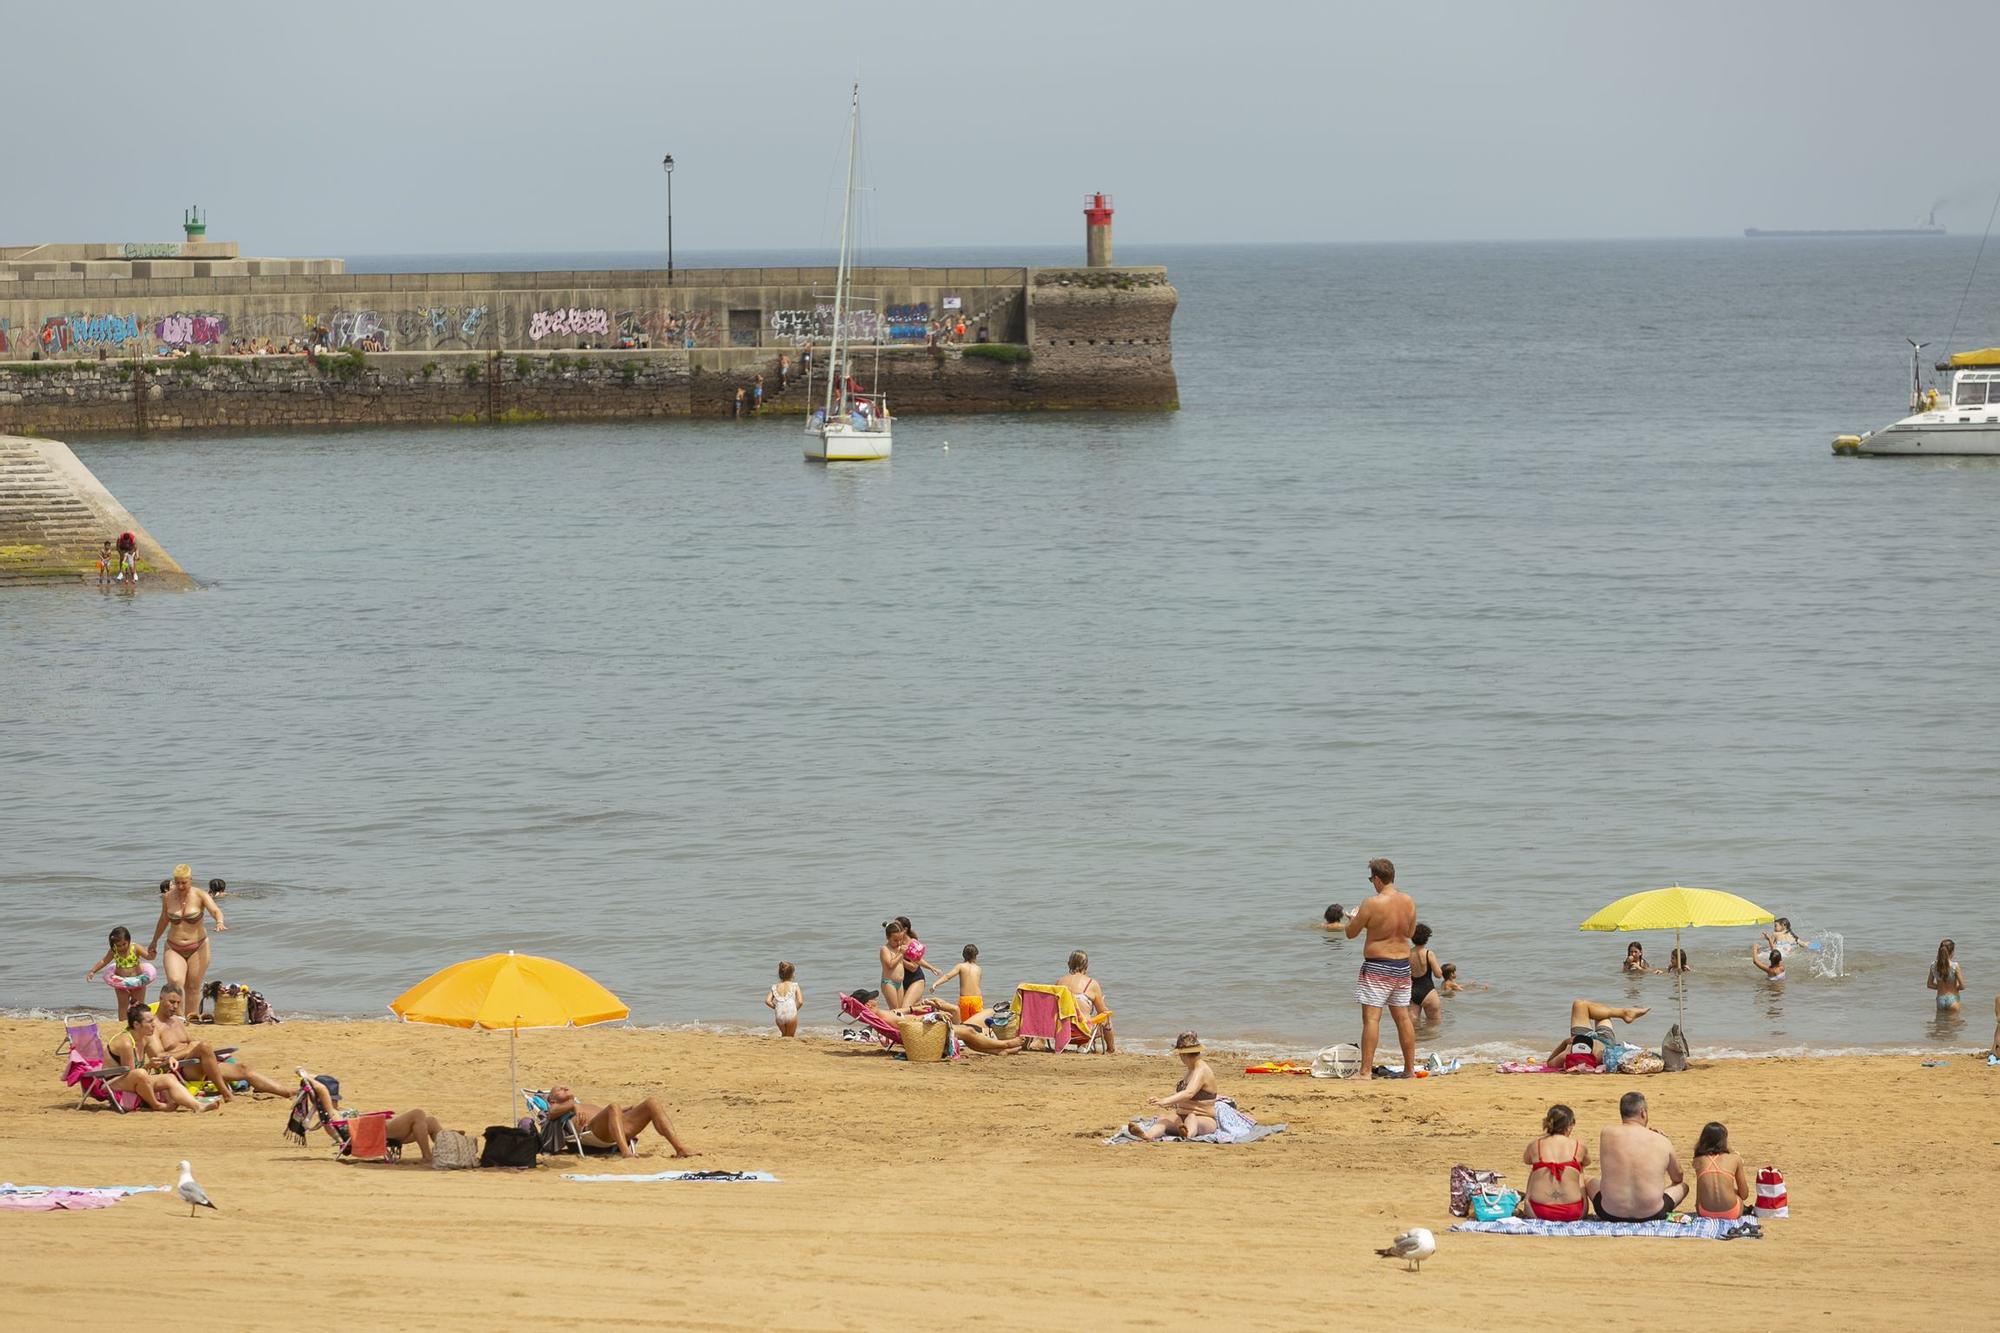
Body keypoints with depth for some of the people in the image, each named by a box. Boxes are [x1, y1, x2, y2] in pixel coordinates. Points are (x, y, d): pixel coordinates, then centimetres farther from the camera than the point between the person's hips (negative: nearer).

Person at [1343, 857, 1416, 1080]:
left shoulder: (1372, 904, -17)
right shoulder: (1409, 902, 2)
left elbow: (1350, 933, -6)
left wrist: (1354, 918, 15)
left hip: (1377, 967, -6)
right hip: (1403, 965, 6)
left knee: (1371, 1018, -6)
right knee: (1403, 1017, 15)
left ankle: (1366, 1071, -11)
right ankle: (1410, 1068, 20)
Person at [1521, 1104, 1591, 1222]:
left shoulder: (1535, 1145, 1)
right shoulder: (1578, 1147, 0)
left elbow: (1526, 1160, 26)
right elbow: (1587, 1162, 25)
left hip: (1539, 1213, 0)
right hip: (1572, 1214, 0)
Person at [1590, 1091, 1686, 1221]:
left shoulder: (1607, 1135, -6)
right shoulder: (1662, 1141, -5)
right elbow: (1678, 1179, 14)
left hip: (1612, 1214, 0)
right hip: (1651, 1214, 0)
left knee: (1591, 1183, 32)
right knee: (1683, 1186, 29)